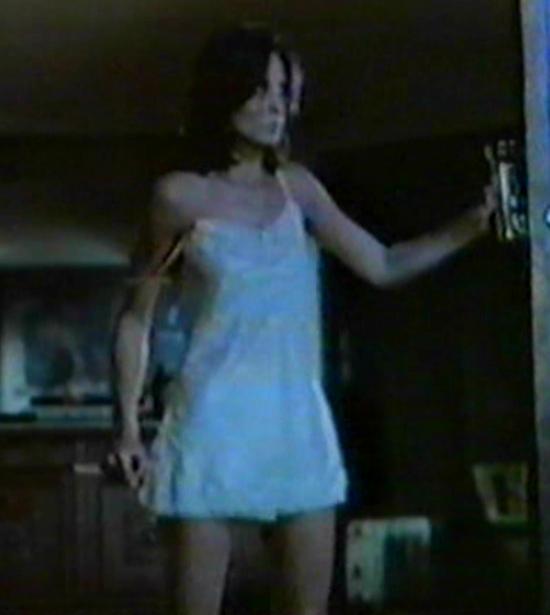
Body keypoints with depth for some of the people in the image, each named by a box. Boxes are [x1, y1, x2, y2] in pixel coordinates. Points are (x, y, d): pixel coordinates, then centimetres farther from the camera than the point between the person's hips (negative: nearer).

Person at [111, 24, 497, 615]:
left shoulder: (295, 187, 11)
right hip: (214, 422, -4)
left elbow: (381, 265, 16)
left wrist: (470, 225, 5)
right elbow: (136, 317, 4)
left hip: (298, 419, 4)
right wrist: (128, 424, -4)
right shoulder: (181, 194, -1)